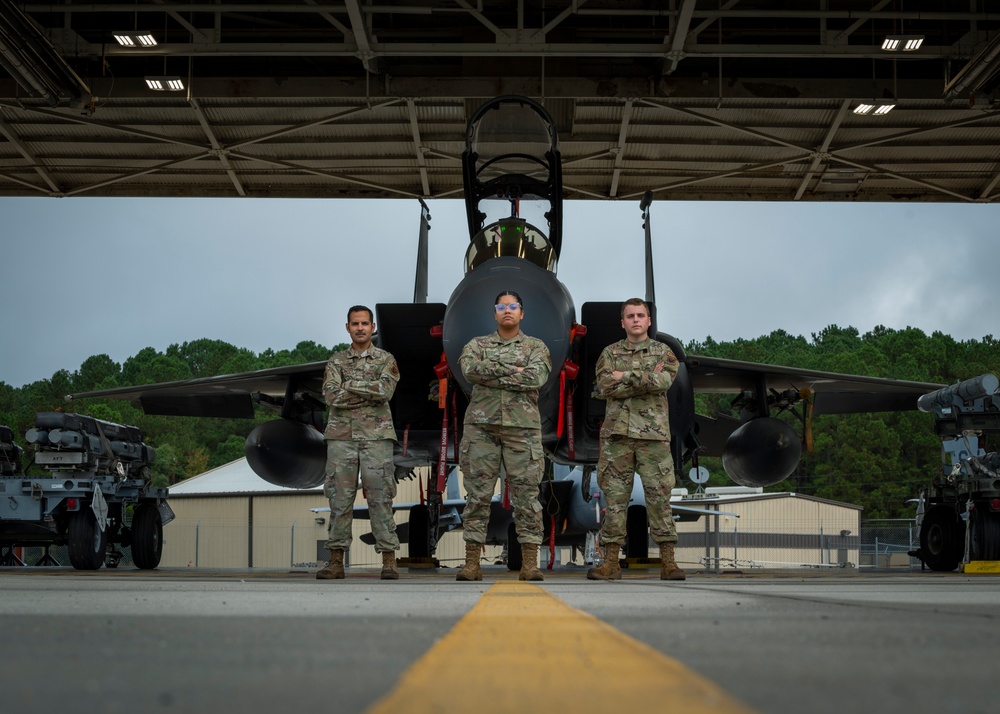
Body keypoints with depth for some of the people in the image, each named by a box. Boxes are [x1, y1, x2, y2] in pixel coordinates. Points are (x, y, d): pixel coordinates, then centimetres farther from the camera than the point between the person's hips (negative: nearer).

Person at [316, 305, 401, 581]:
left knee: (380, 497, -4)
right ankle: (336, 561, 4)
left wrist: (350, 385, -10)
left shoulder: (386, 360, 8)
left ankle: (389, 561, -3)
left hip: (376, 436, -2)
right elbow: (332, 396, -5)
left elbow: (386, 390, -11)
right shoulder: (336, 361, 11)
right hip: (341, 435, 2)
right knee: (339, 498, 0)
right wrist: (370, 392, -9)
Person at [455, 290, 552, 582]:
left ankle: (529, 564, 0)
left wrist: (492, 375, -8)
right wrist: (512, 369, -12)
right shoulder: (477, 345, 13)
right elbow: (470, 368, -9)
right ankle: (472, 563, 1)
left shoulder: (536, 347, 11)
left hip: (522, 426, -1)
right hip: (482, 425, 1)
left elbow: (537, 377, -10)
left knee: (526, 494, -2)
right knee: (477, 493, -1)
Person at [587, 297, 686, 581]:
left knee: (659, 496, -2)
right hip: (617, 433, 1)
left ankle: (668, 561, 0)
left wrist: (626, 376, -7)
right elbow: (605, 387, -6)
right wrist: (645, 380, -9)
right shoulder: (610, 353, 11)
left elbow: (663, 381, -11)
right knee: (614, 496, 1)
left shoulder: (664, 352, 9)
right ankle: (611, 562, 3)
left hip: (653, 434, -1)